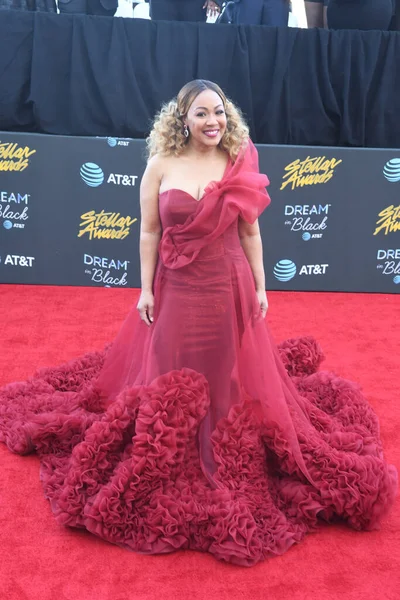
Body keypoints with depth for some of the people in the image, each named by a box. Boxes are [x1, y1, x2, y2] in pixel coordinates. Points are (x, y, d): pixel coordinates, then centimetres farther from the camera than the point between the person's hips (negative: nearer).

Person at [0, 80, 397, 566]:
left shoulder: (240, 166, -3)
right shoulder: (160, 166, -5)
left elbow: (250, 234, 2)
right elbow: (149, 232, -2)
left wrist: (260, 287, 2)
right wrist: (145, 289, -4)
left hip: (229, 289, 1)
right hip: (175, 289, 0)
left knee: (228, 377, 12)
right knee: (172, 377, 11)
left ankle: (229, 460, 33)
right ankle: (172, 463, 32)